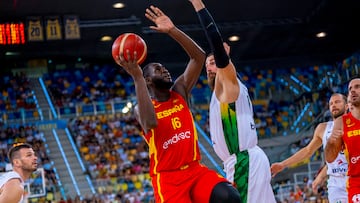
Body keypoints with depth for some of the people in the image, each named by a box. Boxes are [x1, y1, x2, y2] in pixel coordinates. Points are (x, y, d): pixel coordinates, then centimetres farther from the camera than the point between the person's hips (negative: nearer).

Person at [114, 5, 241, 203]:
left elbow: (198, 56, 0)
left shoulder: (180, 91, 10)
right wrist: (136, 77, -29)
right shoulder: (141, 108, -2)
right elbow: (150, 122, -29)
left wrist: (172, 30, -11)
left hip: (195, 170, 4)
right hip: (168, 177, -3)